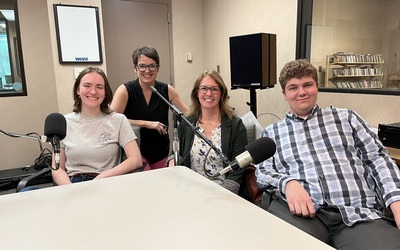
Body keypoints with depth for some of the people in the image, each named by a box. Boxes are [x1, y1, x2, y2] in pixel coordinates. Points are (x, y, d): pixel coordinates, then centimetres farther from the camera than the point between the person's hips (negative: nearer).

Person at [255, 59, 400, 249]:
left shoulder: (345, 117, 20)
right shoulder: (271, 132, 19)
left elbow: (378, 158, 14)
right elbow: (263, 172, 9)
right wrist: (287, 183, -15)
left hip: (358, 212, 2)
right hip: (300, 208, -1)